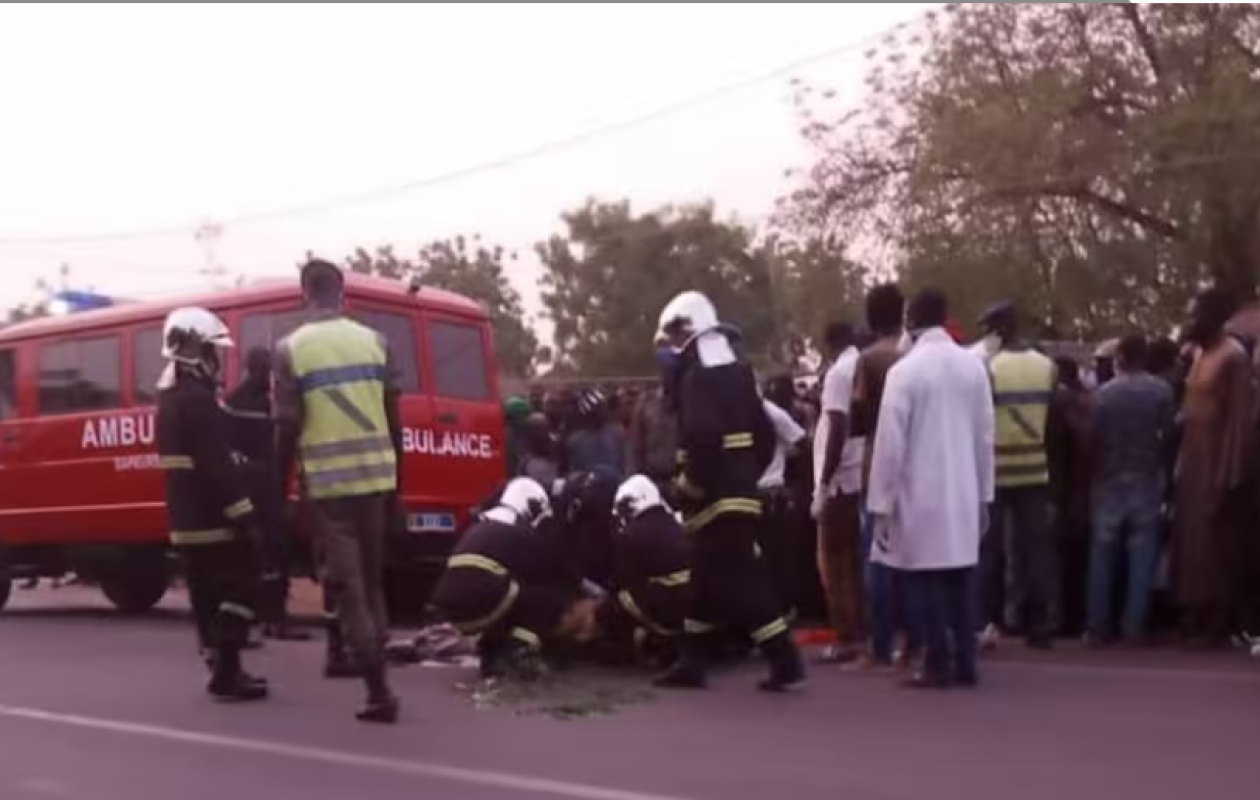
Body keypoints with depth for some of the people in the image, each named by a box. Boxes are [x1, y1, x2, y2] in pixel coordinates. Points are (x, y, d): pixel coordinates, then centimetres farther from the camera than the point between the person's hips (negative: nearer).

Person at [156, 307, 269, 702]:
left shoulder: (170, 398, 16)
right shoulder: (197, 399, -17)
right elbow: (217, 465, -23)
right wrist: (244, 514, -21)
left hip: (186, 520, 10)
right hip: (212, 519, -10)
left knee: (208, 596, 13)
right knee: (238, 589, -6)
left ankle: (223, 670, 18)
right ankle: (227, 673, -8)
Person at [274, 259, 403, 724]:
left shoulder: (291, 349, -4)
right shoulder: (374, 341, 5)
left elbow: (288, 427, -6)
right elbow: (393, 419, 6)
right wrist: (396, 483, 15)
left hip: (327, 480, -3)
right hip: (375, 473, 3)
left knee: (347, 585, 0)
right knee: (371, 579, 18)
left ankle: (380, 691, -4)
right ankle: (375, 659, 19)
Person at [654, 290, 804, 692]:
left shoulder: (696, 378, -15)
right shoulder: (738, 373, 14)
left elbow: (703, 436, -29)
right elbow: (765, 433, 16)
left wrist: (691, 483, -16)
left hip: (717, 497, -10)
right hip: (740, 491, 10)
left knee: (743, 584, -7)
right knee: (706, 579, 16)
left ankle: (785, 661, -7)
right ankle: (690, 663, 23)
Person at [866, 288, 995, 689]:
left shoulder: (904, 370, -11)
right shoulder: (974, 365, 3)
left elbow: (890, 442, -11)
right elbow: (985, 435, 8)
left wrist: (880, 505, -6)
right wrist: (984, 495, 16)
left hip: (920, 495, -5)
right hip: (963, 493, 5)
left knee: (926, 581, 1)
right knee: (961, 580, 10)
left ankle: (938, 666, 1)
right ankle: (964, 664, 13)